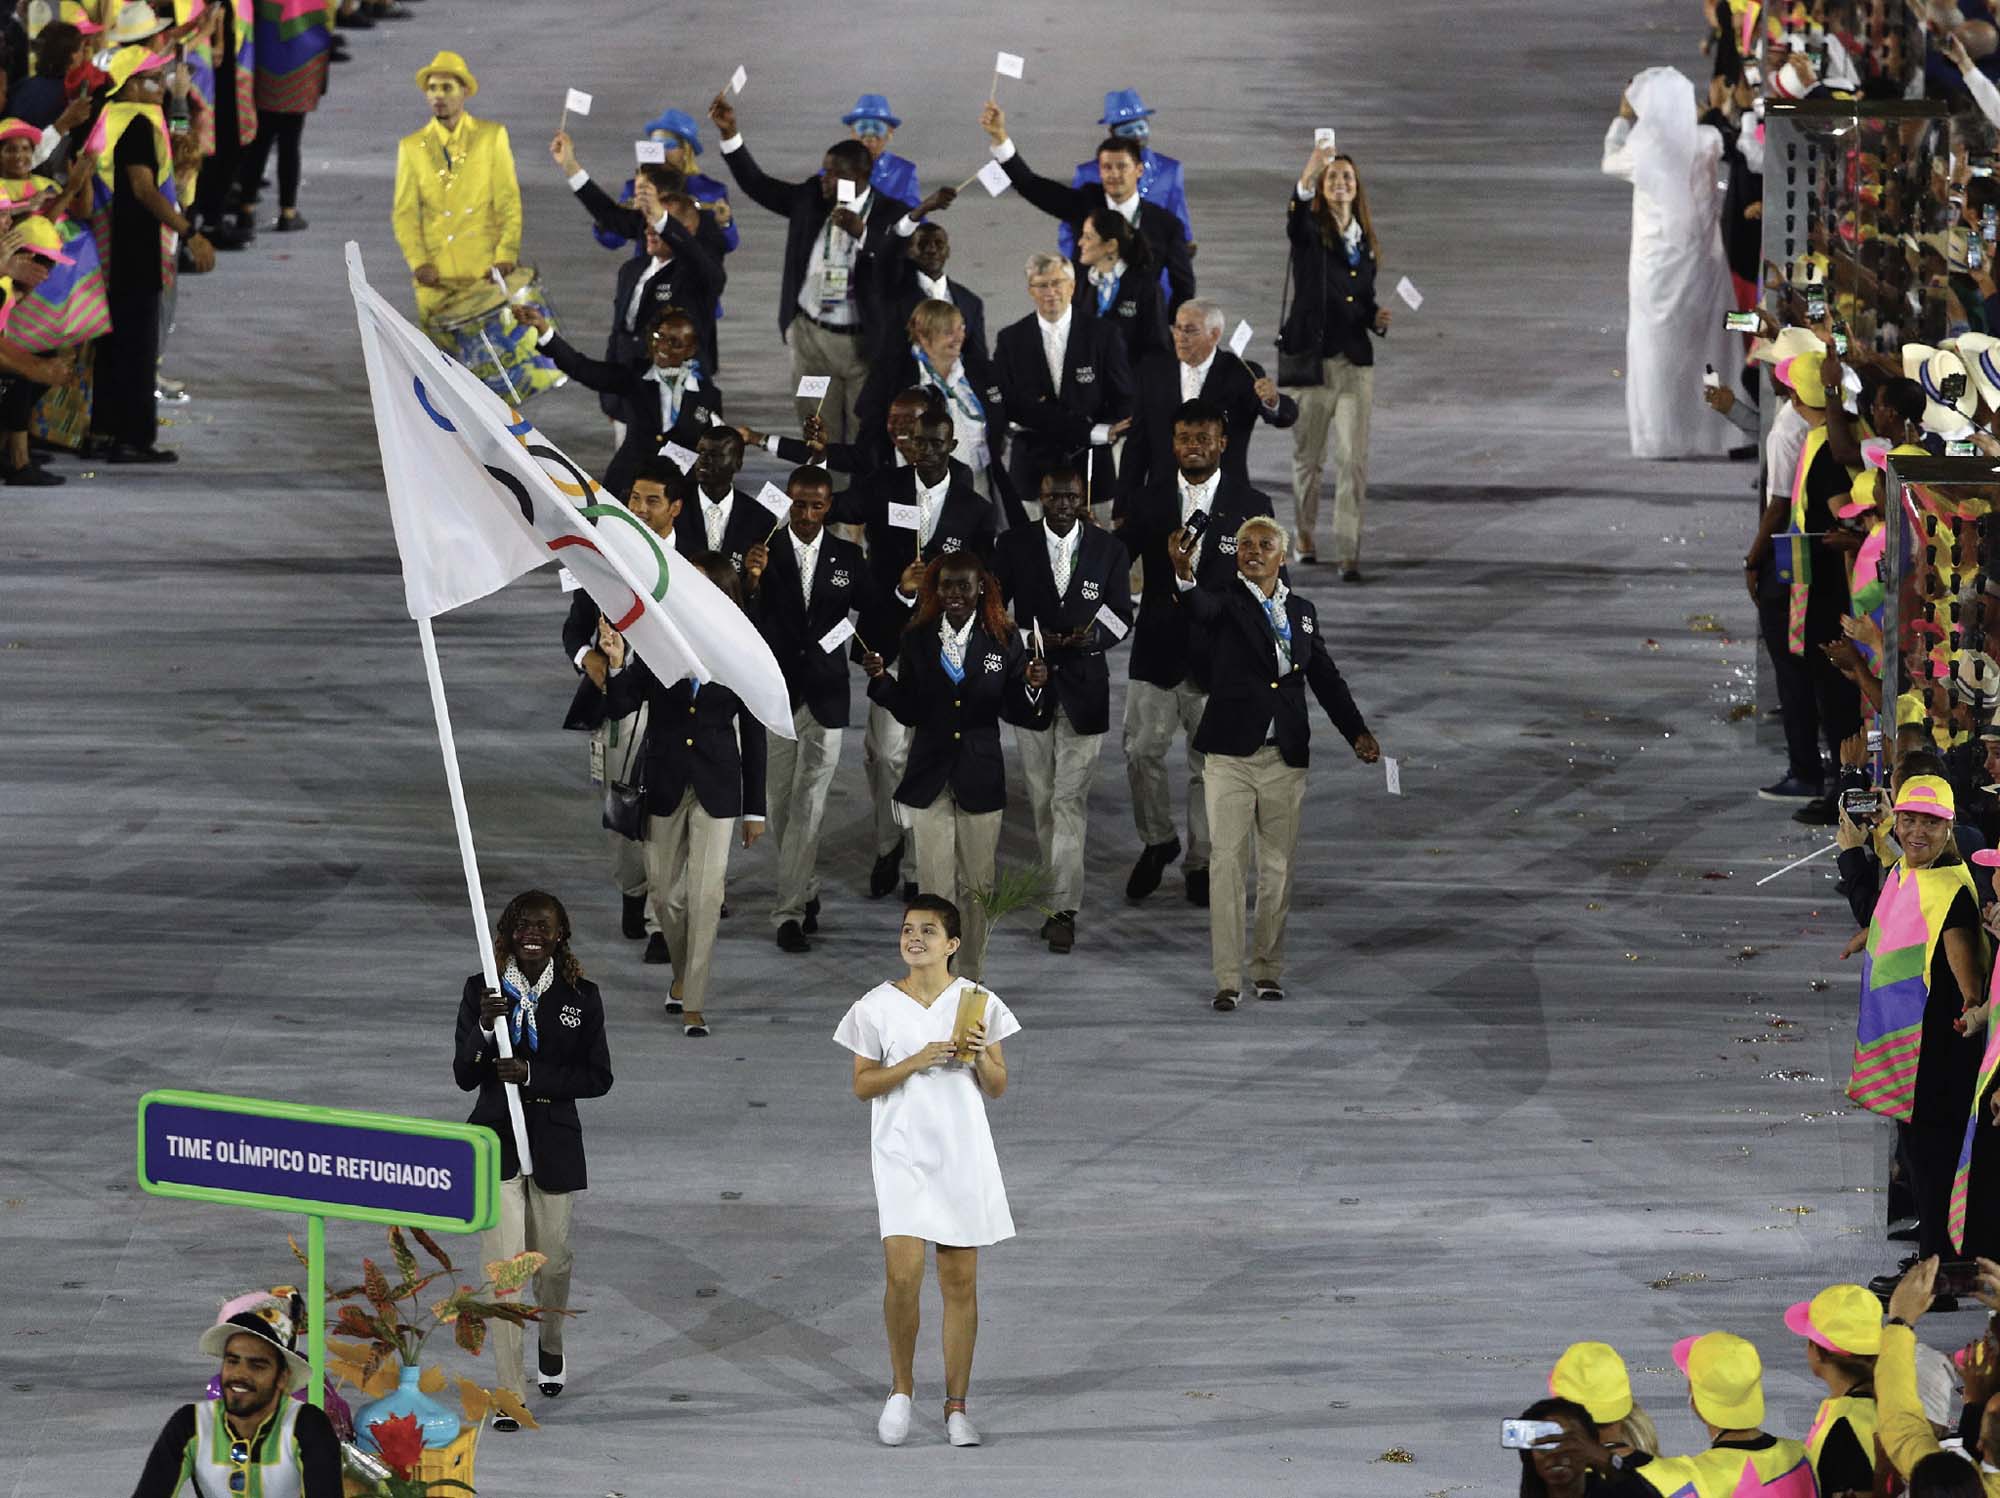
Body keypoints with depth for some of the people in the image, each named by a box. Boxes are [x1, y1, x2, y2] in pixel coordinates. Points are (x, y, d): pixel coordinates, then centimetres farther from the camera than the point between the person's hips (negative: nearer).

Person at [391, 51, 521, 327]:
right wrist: (418, 262, -8)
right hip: (436, 273, 1)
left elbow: (509, 203, 4)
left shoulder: (492, 136, 8)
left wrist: (506, 255, -8)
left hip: (486, 269, -1)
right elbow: (405, 213, 6)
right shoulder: (411, 147, 10)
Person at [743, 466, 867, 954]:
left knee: (808, 804, -6)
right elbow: (748, 624, -14)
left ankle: (790, 912, -6)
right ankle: (805, 890, 28)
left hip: (825, 694, 0)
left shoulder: (848, 558, 2)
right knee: (780, 803, 9)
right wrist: (752, 581, -31)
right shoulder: (765, 552, -4)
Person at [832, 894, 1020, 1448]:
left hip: (963, 1153, 1)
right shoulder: (878, 1006, 1)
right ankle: (901, 1388, 7)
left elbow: (997, 1087, 7)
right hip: (902, 1153, -1)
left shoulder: (978, 1003, 4)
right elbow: (862, 1085, 0)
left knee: (961, 1281, 3)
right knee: (903, 1272, -14)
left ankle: (956, 1407, 12)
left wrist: (981, 1057, -14)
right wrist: (914, 1063, -15)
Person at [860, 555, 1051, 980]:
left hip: (979, 780, 0)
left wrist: (1033, 687, -18)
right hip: (929, 780, 0)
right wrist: (881, 678, -12)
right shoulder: (917, 640, 1)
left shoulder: (1003, 641, -1)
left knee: (979, 888, 7)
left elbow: (1016, 714, 1)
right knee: (935, 889, 1)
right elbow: (908, 712, 3)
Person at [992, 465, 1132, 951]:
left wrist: (1092, 637, -16)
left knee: (1070, 800, -8)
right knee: (1042, 800, 7)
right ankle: (1059, 895, 18)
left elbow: (1122, 617, 6)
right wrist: (1029, 639, -14)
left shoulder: (1109, 550, 1)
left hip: (1083, 687, -2)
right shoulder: (1014, 546, 1)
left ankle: (1064, 909, -8)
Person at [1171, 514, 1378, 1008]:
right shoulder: (1224, 601, -2)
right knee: (1227, 862, -6)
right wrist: (1183, 574, -48)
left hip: (1285, 756, 4)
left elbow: (1325, 676, 14)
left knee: (1278, 866, 8)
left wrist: (1358, 732, 4)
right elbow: (1199, 609, -25)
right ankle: (1227, 977, -5)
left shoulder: (1302, 611, 12)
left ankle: (1268, 968, 18)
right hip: (1231, 755, -4)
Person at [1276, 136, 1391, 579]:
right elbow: (1296, 212, -28)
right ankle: (1305, 530, 33)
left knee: (1353, 460, -7)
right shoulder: (1309, 230, -2)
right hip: (1312, 356, -3)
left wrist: (1377, 317, -1)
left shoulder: (1365, 239, 13)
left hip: (1355, 360, 3)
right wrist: (1309, 173, -47)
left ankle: (1348, 553, -10)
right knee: (1307, 454, 9)